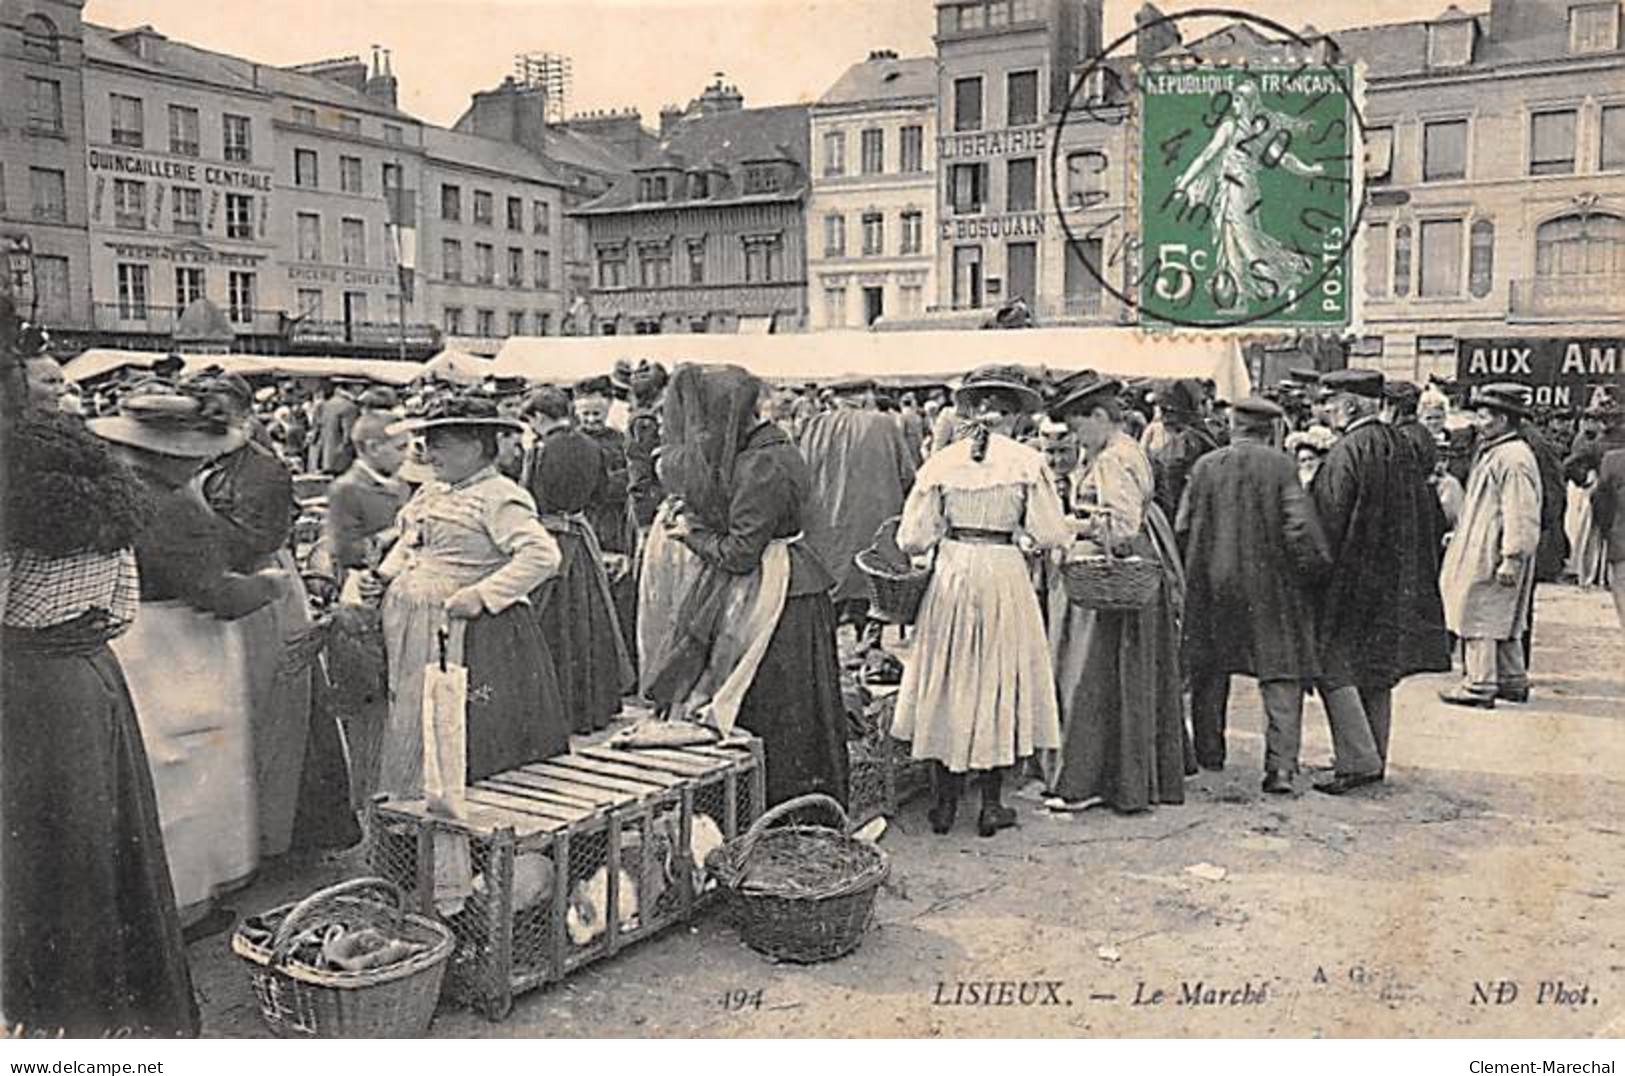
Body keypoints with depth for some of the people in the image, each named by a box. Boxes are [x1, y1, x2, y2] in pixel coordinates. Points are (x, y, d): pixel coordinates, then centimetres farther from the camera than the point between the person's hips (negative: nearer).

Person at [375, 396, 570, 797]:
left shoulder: (499, 497, -12)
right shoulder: (431, 493, 15)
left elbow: (543, 555, -24)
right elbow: (408, 542, 33)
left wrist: (482, 595, -26)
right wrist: (384, 575, 14)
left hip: (471, 640, -9)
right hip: (415, 636, 9)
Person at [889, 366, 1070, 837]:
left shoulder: (941, 462, -1)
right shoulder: (1027, 462, -5)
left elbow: (913, 539, -2)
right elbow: (1049, 535, -6)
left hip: (950, 577, 2)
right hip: (1004, 576, -1)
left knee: (947, 681, 12)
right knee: (999, 680, 10)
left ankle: (945, 803, 17)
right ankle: (991, 805, 14)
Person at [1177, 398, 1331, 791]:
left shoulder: (1204, 467, 0)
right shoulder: (1280, 466, -7)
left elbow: (1182, 528, 2)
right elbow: (1300, 525, -13)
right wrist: (1310, 570, 0)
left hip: (1211, 586, 3)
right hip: (1271, 586, -2)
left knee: (1210, 671, 17)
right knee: (1281, 674, 2)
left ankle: (1208, 755, 28)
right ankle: (1281, 767, -6)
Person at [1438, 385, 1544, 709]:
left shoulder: (1514, 459, -18)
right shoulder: (1493, 453, 15)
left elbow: (1521, 515, -22)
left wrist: (1512, 558, -23)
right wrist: (1459, 534, 23)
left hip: (1491, 557, -11)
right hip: (1480, 551, 11)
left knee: (1479, 620, -6)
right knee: (1504, 621, 17)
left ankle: (1480, 687, 0)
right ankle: (1514, 681, 26)